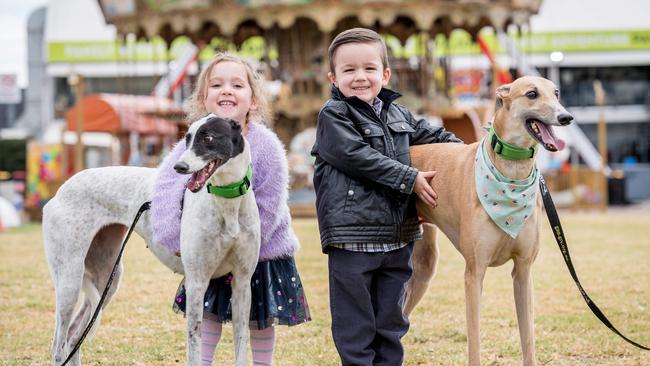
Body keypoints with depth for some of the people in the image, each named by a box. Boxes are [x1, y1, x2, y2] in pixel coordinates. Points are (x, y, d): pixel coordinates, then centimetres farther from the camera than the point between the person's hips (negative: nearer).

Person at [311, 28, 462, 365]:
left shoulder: (397, 114, 14)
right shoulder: (333, 116, -6)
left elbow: (429, 134, 30)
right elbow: (359, 158, -17)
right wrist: (410, 179, -15)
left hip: (397, 237, 6)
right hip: (351, 238, -6)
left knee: (391, 320, 13)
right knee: (355, 324, 0)